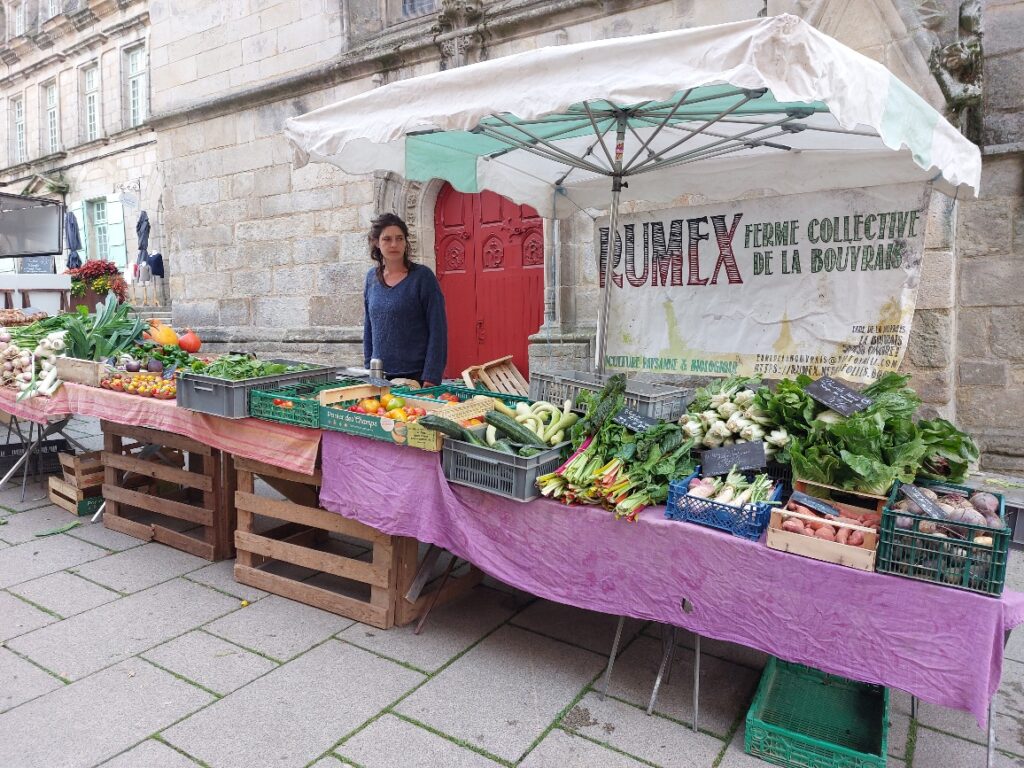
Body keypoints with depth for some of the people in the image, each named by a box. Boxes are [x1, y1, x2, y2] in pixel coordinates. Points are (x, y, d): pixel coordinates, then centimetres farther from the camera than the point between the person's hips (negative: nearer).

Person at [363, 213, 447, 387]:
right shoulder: (372, 277, 7)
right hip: (380, 376, 4)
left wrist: (431, 378, -15)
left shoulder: (422, 276, -7)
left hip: (417, 375, -4)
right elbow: (368, 327, 15)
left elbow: (438, 330, -10)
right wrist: (369, 366, 10)